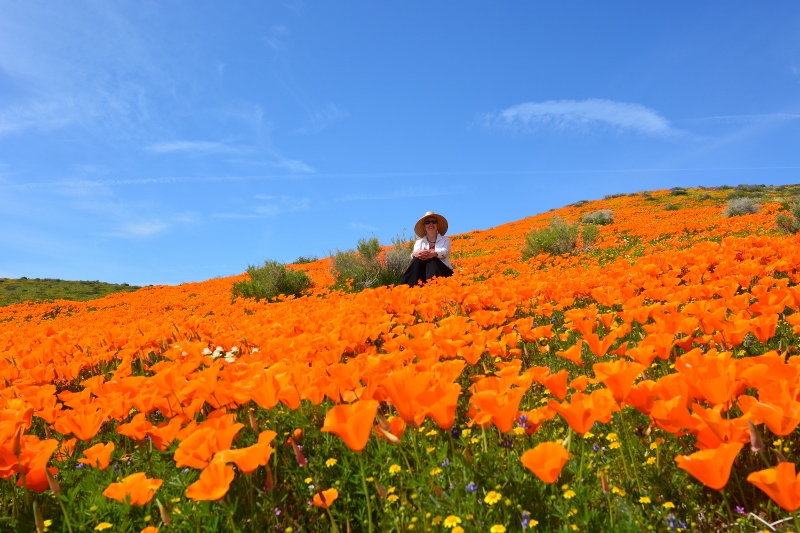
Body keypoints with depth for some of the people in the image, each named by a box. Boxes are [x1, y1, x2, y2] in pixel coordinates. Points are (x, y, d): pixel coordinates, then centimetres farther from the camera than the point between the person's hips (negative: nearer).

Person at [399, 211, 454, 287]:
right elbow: (413, 255, -6)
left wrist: (432, 254, -39)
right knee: (417, 259, -27)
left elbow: (444, 252, -14)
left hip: (443, 273, -1)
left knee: (432, 260, -30)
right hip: (423, 274, 1)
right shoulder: (419, 242, 16)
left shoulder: (445, 240, 10)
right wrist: (415, 254, -34)